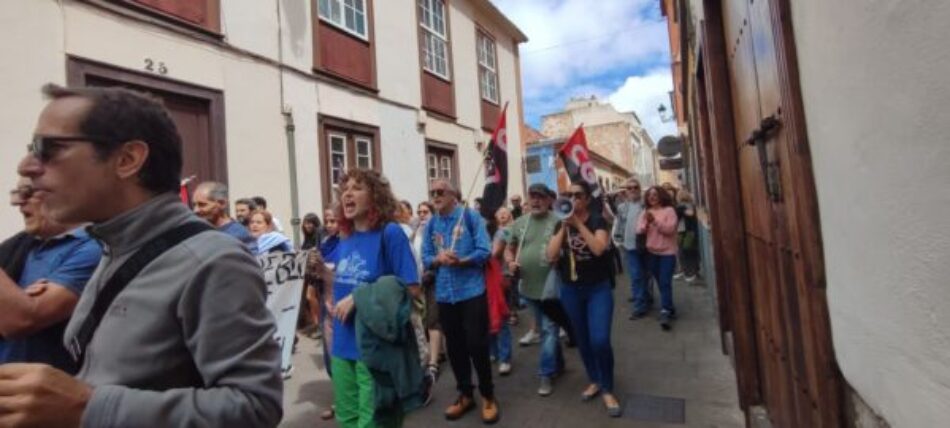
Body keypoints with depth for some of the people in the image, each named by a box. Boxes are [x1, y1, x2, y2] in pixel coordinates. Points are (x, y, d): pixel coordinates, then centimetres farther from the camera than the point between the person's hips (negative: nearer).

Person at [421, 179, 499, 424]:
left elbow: (484, 251, -11)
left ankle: (488, 396, 23)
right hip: (444, 294, 4)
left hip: (472, 291, -4)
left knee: (477, 345, 2)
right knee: (454, 347, 14)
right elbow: (425, 258, 4)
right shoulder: (431, 224, 7)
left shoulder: (471, 216, -5)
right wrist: (438, 259, -17)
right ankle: (465, 394, 32)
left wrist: (460, 261, -24)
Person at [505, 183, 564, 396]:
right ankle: (558, 364, 39)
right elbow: (509, 249, 12)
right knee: (545, 329, 20)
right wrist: (510, 262, -7)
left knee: (549, 330, 0)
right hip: (529, 287, 5)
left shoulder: (557, 221, -9)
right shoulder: (519, 223, 4)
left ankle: (546, 374, 13)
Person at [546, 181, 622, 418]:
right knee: (582, 340, 14)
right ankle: (594, 380, 36)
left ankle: (608, 389, 11)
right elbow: (551, 256, -10)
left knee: (600, 340, -12)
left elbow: (598, 248, -24)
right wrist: (564, 226, -16)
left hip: (598, 288, -3)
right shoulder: (560, 225, 2)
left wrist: (578, 223, -23)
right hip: (570, 290, 3)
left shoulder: (598, 221, -6)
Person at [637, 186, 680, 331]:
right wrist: (645, 222, -17)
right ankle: (669, 309, 27)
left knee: (665, 283, -11)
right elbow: (639, 231, 1)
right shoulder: (645, 212, 8)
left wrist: (655, 221, -23)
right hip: (651, 252, 5)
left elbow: (670, 229, -15)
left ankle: (665, 313, -12)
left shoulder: (669, 210, -5)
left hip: (667, 252, -4)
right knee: (660, 283, 12)